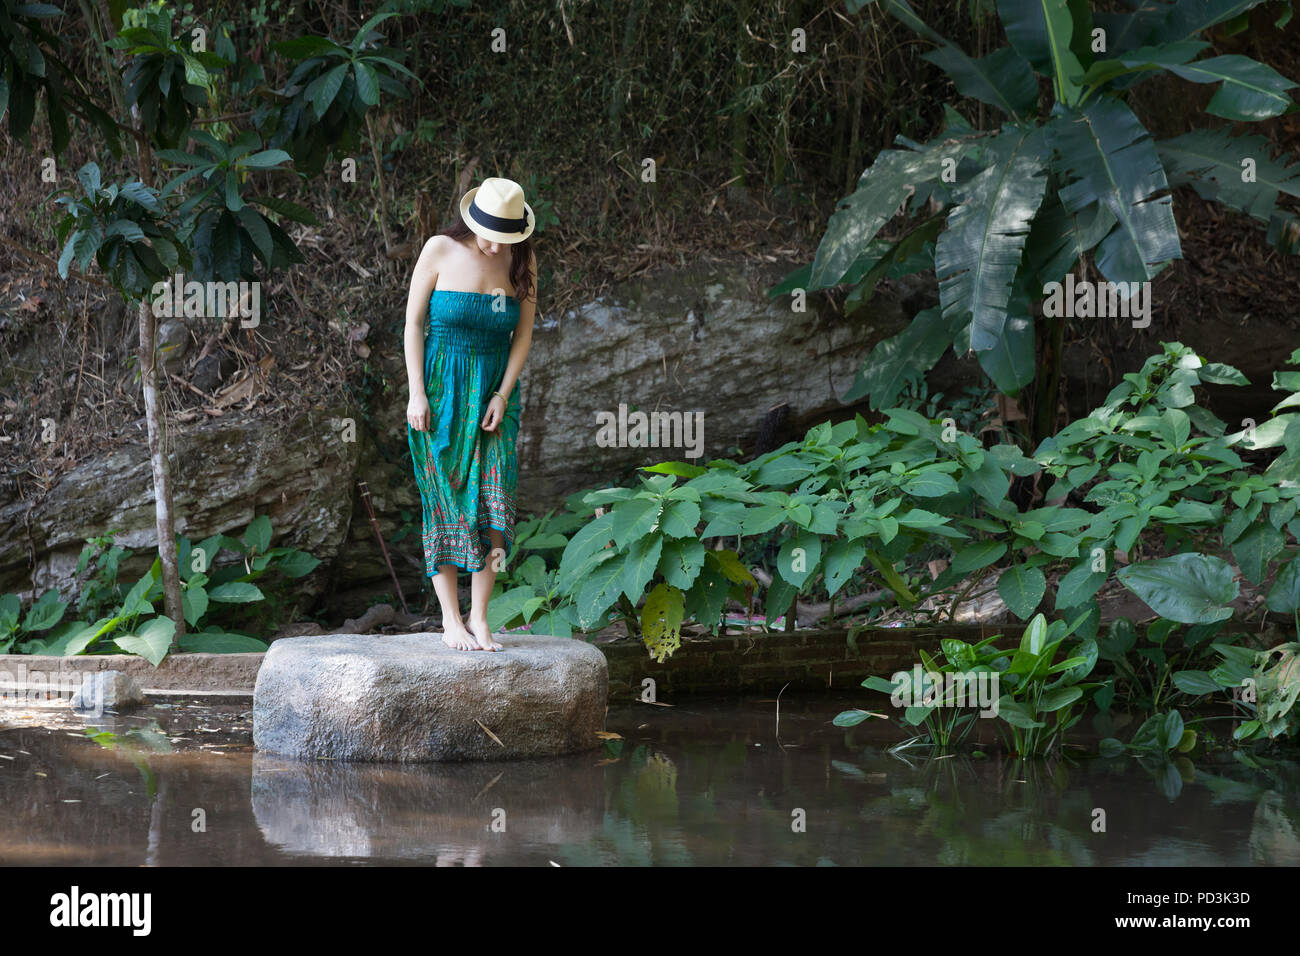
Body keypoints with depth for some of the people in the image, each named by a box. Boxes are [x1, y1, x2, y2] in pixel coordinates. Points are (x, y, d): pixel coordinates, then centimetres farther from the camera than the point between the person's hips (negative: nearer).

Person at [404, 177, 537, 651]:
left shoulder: (521, 261, 1)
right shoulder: (441, 250, -7)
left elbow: (524, 333, 5)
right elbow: (413, 320, -3)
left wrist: (504, 395, -6)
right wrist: (416, 393, -9)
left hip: (494, 390, 2)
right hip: (441, 386, -2)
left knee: (494, 501, -8)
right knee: (445, 500, -3)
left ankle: (479, 617, -3)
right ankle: (451, 620, 0)